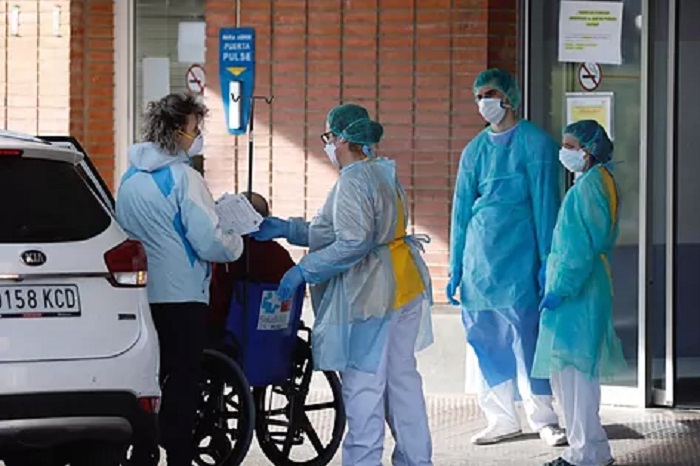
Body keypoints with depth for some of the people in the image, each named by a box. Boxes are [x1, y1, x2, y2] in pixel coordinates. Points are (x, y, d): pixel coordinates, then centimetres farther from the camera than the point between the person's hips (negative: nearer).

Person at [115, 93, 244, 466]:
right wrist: (237, 242, 3)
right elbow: (210, 243, -18)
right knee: (182, 382, 0)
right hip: (182, 296, -7)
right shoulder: (183, 178, -15)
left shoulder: (131, 178, 10)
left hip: (141, 295, 7)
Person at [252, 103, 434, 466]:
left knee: (362, 384, -4)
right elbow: (332, 231, 18)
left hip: (369, 295, -10)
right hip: (405, 286, 10)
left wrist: (303, 271, -19)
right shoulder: (385, 174, 14)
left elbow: (352, 243, -25)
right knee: (402, 376, 15)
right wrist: (284, 228, 15)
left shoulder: (352, 182, -17)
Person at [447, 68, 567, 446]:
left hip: (517, 252, -5)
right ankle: (501, 419, 13)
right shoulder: (475, 149, 14)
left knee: (525, 332, -8)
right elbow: (461, 209, 16)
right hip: (478, 255, 5)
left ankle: (543, 418, 0)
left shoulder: (534, 143, -1)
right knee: (486, 338, 5)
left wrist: (546, 260, -10)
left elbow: (544, 203, -4)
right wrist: (455, 269, 14)